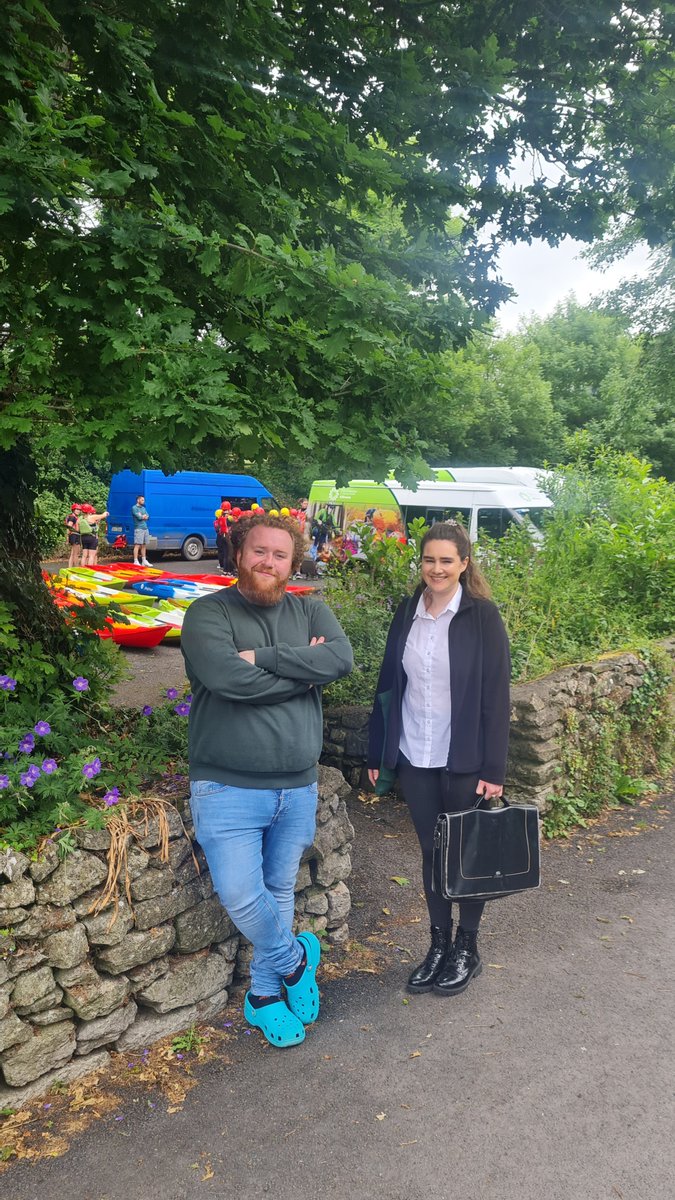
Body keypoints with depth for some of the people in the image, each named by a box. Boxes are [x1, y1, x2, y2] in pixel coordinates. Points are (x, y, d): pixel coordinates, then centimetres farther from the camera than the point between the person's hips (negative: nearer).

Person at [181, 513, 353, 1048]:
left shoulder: (311, 612, 5)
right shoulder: (208, 614, -7)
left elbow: (341, 658, -14)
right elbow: (230, 679, -24)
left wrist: (263, 657, -20)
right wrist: (304, 670, -14)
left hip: (298, 788, 4)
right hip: (228, 788, -3)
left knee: (280, 894, 16)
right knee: (241, 897, -8)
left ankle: (265, 994, 37)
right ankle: (297, 958, 23)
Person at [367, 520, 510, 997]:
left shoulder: (482, 615, -10)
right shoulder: (408, 612, 3)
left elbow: (496, 694, -10)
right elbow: (390, 684, 8)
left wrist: (494, 768, -12)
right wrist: (378, 751, 8)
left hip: (463, 760, -4)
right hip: (414, 758, 4)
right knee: (431, 851, 14)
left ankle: (467, 949, 28)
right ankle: (439, 944, 30)